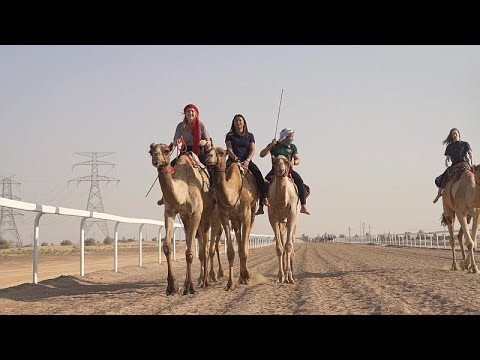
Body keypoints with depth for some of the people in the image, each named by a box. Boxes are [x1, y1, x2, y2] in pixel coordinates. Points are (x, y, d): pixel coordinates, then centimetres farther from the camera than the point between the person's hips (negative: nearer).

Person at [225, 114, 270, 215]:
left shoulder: (250, 136, 17)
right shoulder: (229, 135, 15)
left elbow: (252, 150, 5)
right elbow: (229, 148, 2)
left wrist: (247, 160, -14)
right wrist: (233, 156, -20)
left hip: (246, 160, 1)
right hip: (233, 160, -1)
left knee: (258, 173, -27)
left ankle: (264, 199, -32)